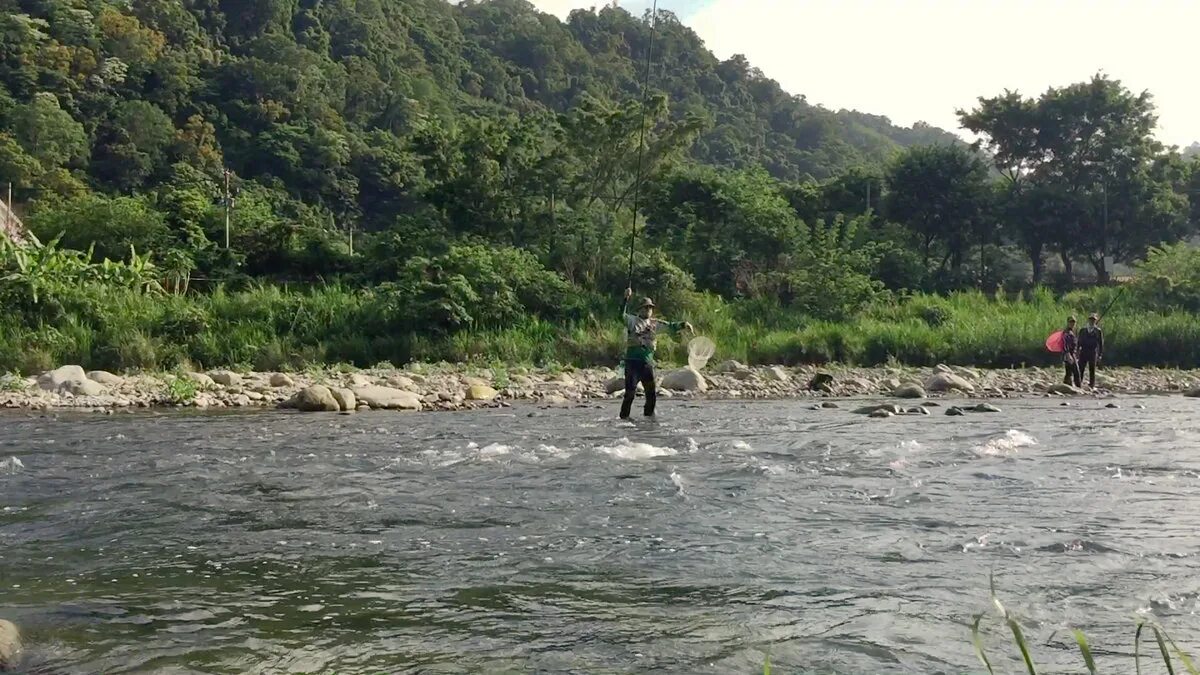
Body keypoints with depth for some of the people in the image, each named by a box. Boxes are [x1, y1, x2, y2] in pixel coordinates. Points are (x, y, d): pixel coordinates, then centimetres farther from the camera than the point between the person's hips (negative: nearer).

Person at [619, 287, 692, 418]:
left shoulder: (655, 324, 15)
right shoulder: (633, 320, 1)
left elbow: (671, 326, 17)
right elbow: (622, 315, -16)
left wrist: (683, 325, 0)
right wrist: (627, 298, -27)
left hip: (648, 362, 5)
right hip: (632, 362, -5)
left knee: (652, 391, 8)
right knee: (630, 391, -9)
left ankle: (649, 415, 26)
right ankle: (624, 417, -1)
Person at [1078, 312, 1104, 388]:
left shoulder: (1098, 331, 3)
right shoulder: (1083, 330, 10)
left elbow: (1101, 344, 3)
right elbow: (1079, 341, 11)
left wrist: (1100, 355, -2)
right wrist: (1077, 351, 3)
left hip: (1093, 353, -2)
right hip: (1083, 352, 2)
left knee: (1092, 370, 2)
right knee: (1080, 369, -2)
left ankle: (1092, 386, 8)